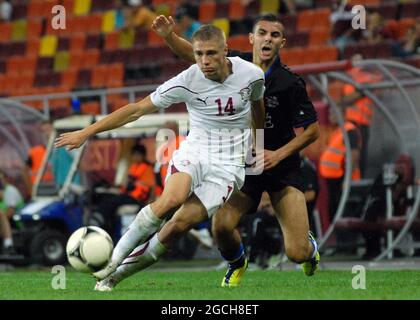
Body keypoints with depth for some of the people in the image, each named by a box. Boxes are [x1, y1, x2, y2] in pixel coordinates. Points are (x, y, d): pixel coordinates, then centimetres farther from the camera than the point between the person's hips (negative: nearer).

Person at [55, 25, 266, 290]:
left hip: (229, 164, 0)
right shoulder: (187, 82, -12)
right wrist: (87, 132, -8)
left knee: (183, 221, -20)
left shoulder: (251, 74, -8)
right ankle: (113, 258, -20)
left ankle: (118, 274, -8)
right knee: (172, 199, -33)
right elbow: (137, 109, -6)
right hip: (194, 151, 0)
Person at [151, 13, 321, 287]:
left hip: (282, 168, -3)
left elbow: (313, 130, -7)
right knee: (221, 226, -23)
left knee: (297, 253, -12)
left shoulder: (290, 83, -15)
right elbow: (192, 53, 5)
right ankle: (237, 263, 14)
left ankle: (310, 247, 29)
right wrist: (170, 36, -13)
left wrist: (278, 154, -17)